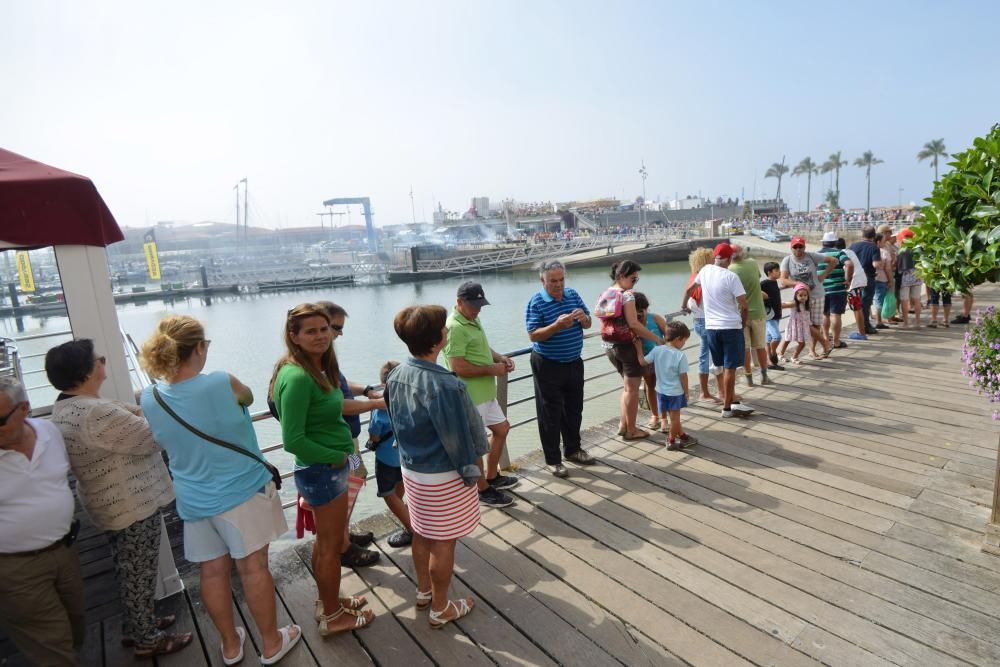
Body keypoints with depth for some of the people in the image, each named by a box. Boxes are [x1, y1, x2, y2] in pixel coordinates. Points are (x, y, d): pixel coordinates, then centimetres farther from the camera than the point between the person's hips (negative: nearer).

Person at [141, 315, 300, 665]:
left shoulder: (149, 399, -6)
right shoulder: (222, 384, -22)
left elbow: (165, 443, 11)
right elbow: (248, 398, 1)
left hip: (194, 501, 4)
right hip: (242, 491, -4)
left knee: (213, 572, 16)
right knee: (253, 567, 9)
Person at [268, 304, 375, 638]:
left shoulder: (318, 369, 3)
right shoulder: (298, 377, -26)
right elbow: (293, 441, -27)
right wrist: (337, 457, -16)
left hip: (329, 467, 9)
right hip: (323, 471, -9)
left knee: (326, 541, 24)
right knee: (332, 545, 10)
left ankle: (328, 601, 44)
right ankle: (332, 616, 31)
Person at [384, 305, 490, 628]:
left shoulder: (395, 377, -5)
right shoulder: (443, 384, -30)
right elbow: (456, 435, -22)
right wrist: (471, 469, -7)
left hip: (411, 469, 8)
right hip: (443, 476, -8)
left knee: (421, 534, 25)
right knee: (443, 542, 11)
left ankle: (424, 591, 45)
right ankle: (440, 609, 30)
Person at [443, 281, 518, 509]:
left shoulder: (473, 320, 11)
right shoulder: (454, 327, -22)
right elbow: (458, 368, -27)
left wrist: (500, 357, 4)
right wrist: (492, 369, -17)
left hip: (485, 391, 11)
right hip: (470, 395, -11)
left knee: (502, 428, 22)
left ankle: (492, 477, 37)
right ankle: (483, 490, 21)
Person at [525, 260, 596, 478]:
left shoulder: (573, 294, 4)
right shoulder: (536, 302, -13)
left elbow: (588, 325, 9)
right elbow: (533, 335, -19)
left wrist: (584, 317, -15)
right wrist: (557, 325, -32)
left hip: (574, 363, 6)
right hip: (548, 366, -6)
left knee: (574, 409, 18)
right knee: (550, 413, 3)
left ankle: (573, 449, 36)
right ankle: (552, 460, 15)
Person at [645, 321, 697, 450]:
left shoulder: (656, 350, -9)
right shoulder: (681, 355, -19)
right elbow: (683, 376, -14)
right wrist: (686, 392, -1)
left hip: (661, 390, 5)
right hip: (676, 392, -5)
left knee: (674, 416, 20)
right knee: (675, 417, 12)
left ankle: (682, 436, 34)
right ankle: (671, 441, 24)